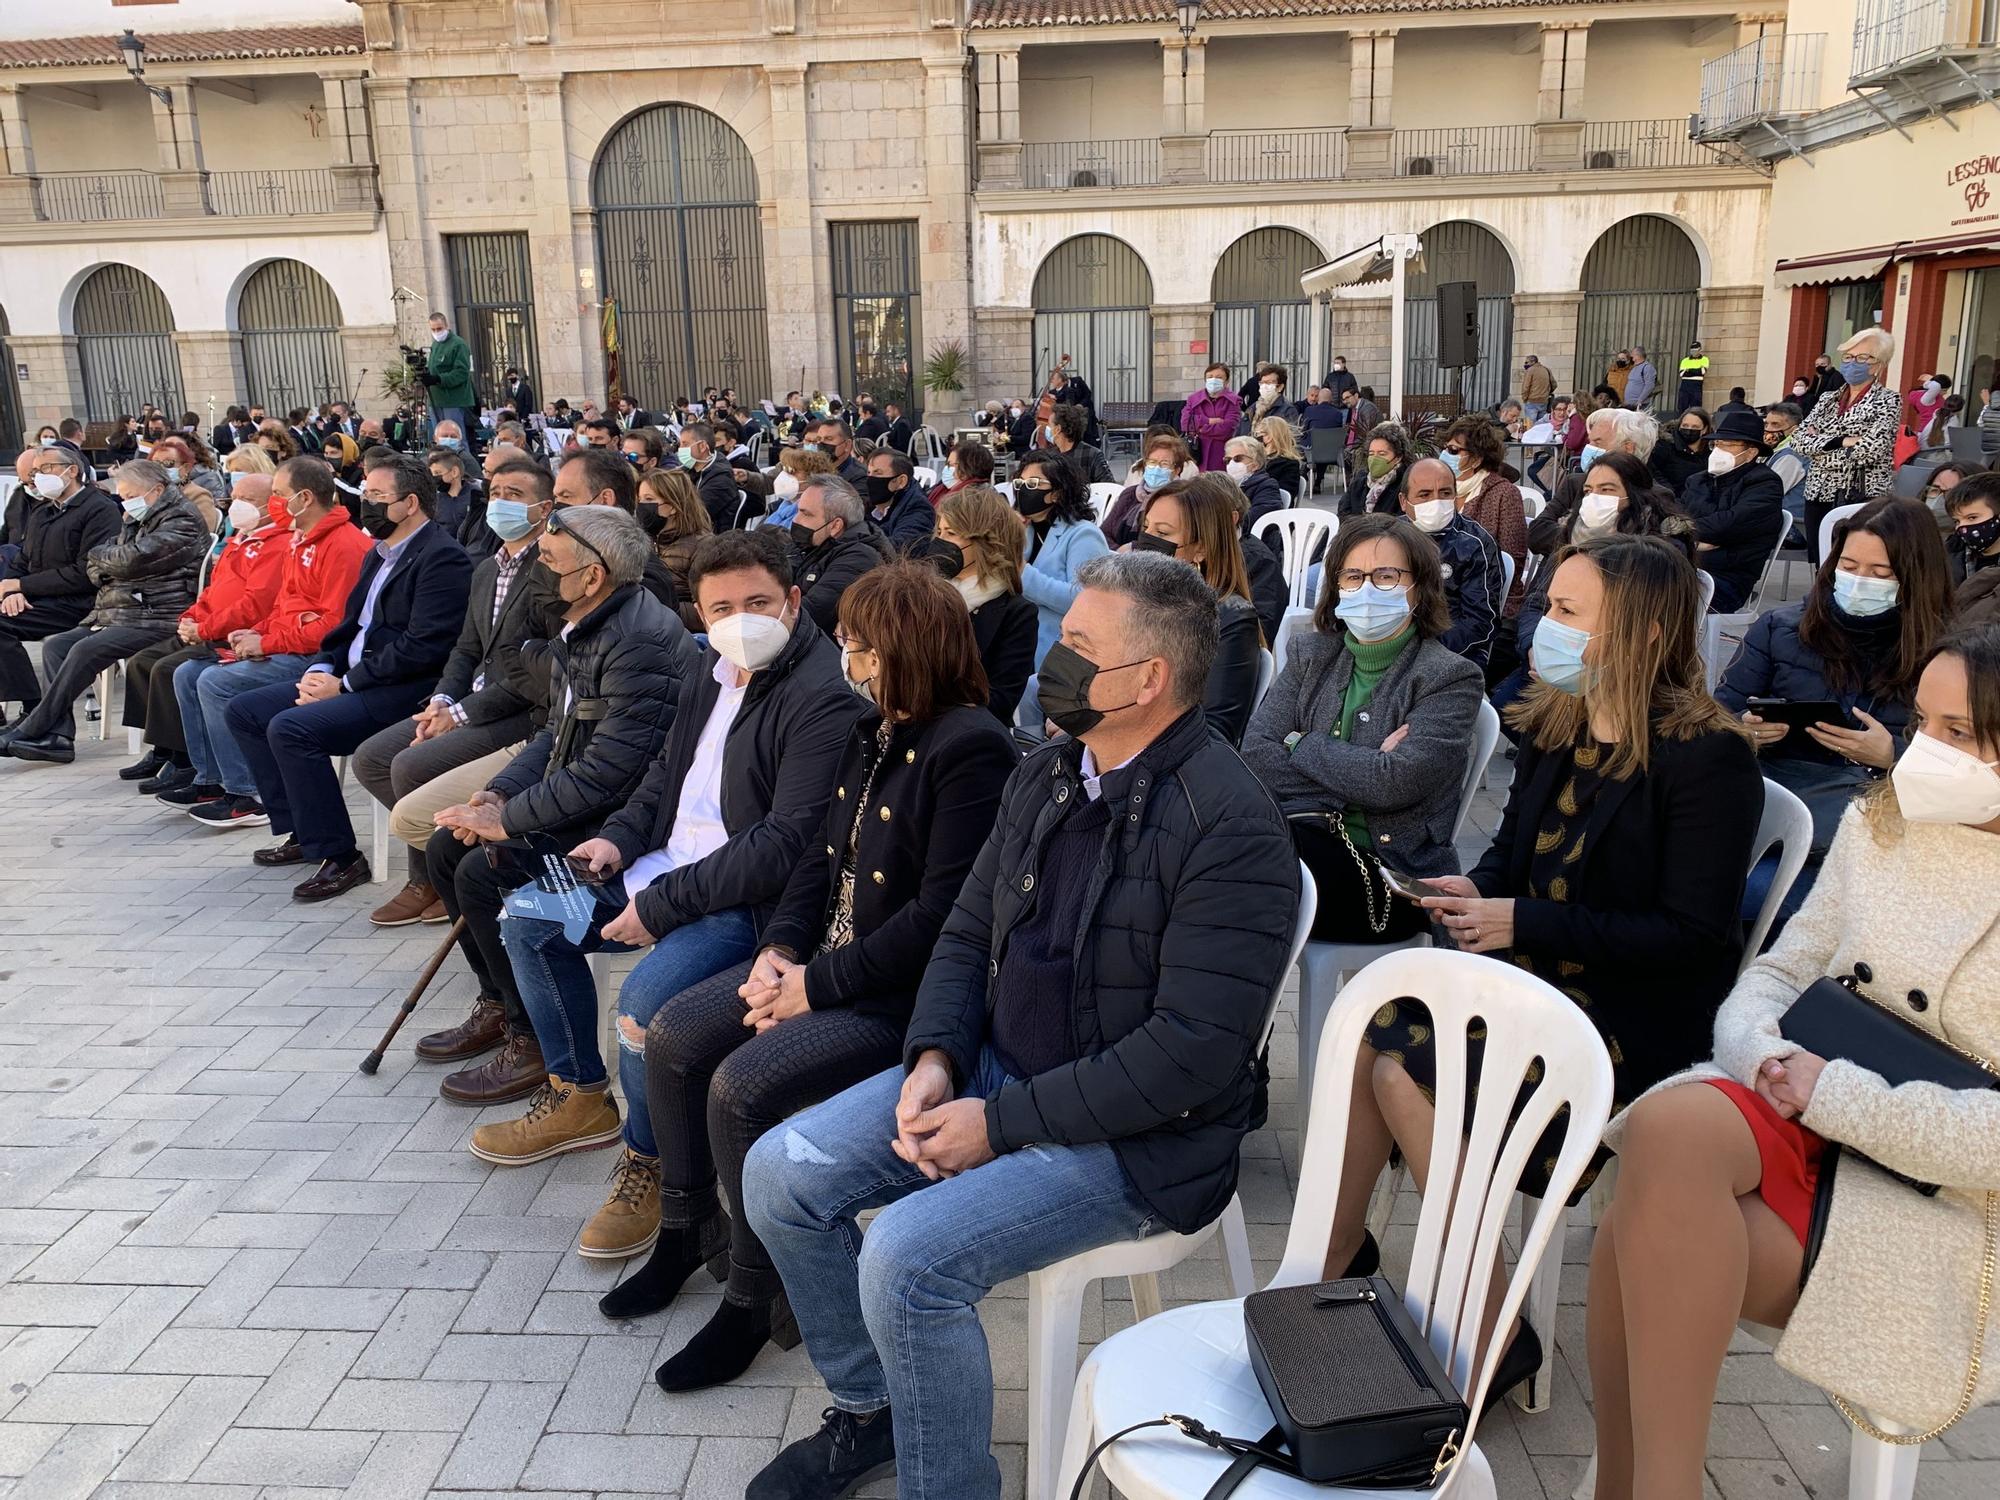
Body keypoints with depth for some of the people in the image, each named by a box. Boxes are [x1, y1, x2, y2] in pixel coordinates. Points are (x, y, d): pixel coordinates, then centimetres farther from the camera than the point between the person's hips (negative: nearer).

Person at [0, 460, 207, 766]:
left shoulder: (182, 521, -8)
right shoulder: (137, 521, 23)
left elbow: (134, 559, -19)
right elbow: (93, 566, 21)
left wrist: (99, 555, 2)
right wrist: (103, 572, -2)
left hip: (156, 619, -10)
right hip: (116, 612, 10)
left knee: (86, 649, -25)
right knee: (55, 645, -4)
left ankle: (29, 732, -17)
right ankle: (58, 737, -13)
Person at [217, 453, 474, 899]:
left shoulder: (442, 557, -15)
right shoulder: (380, 552, 17)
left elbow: (422, 647, -22)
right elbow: (351, 624, 21)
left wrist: (345, 685, -17)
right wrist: (323, 669, 1)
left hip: (402, 691, -10)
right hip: (349, 678, 11)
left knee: (290, 728, -26)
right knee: (243, 710, 8)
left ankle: (339, 857, -15)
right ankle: (301, 832, 11)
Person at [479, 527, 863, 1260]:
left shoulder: (824, 698, -21)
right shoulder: (712, 669, 9)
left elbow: (789, 843, -26)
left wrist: (662, 905, -23)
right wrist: (618, 839, 3)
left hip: (750, 898, -10)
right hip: (668, 863, 10)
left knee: (646, 997, -31)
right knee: (527, 920, 12)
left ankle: (647, 1161, -2)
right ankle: (579, 1095, 27)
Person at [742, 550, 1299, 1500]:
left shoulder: (1230, 829, -21)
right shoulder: (1045, 778, 4)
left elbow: (1194, 1049, -24)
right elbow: (968, 934, 10)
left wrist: (1001, 1124, -21)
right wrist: (934, 1059, -9)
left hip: (1133, 1132, -8)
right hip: (992, 1067, 8)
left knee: (907, 1255, -26)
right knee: (779, 1173, 0)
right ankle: (867, 1411, 22)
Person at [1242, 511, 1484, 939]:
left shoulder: (1451, 678, -2)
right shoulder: (1310, 653, 12)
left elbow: (1394, 783, -17)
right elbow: (1256, 754, -1)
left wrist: (1300, 743, -5)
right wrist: (1363, 769, -10)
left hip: (1393, 876, -4)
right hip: (1306, 838, 4)